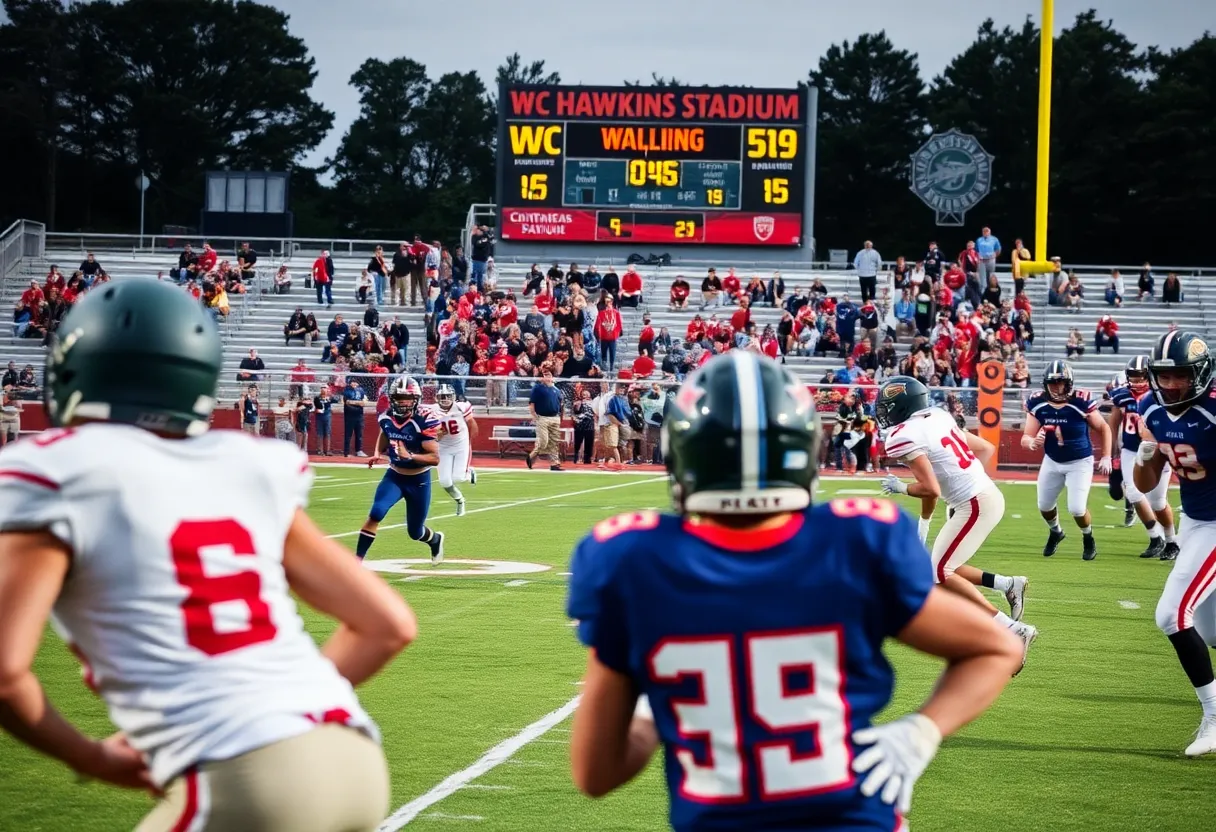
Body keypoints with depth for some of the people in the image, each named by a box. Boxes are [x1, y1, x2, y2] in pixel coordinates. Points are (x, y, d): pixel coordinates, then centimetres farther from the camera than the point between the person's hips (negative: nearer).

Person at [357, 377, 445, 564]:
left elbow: (434, 458, -24)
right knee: (376, 514, -23)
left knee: (415, 532, 11)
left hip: (418, 480, -3)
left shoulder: (424, 422, -23)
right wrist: (377, 454, 0)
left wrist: (410, 456, -39)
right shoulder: (386, 418, -8)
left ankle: (435, 540, 48)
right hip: (394, 476, 3)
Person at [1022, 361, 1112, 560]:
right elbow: (1026, 438, -14)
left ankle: (1088, 538, 21)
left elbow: (1104, 428, -9)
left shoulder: (1081, 402, -25)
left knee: (1077, 508, -13)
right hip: (1052, 461, 4)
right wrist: (1032, 443, -38)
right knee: (1044, 506, 15)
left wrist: (1106, 457, -11)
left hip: (1080, 462, -4)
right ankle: (1055, 532, 49)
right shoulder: (1038, 404, -17)